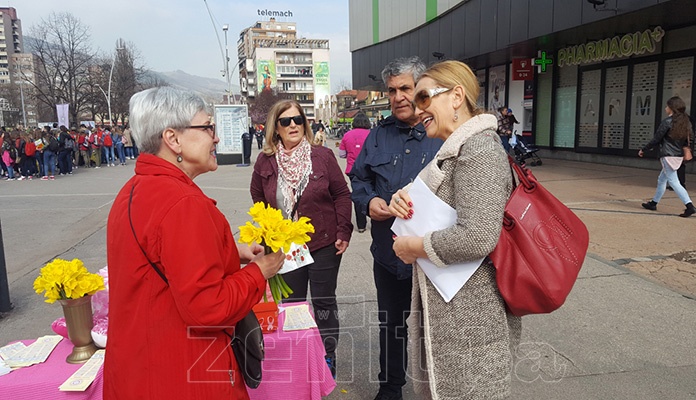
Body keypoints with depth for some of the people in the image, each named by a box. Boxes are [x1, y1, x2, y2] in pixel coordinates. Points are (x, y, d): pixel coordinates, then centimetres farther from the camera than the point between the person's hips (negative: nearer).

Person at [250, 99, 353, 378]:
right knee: (291, 303, 13)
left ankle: (327, 358, 28)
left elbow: (342, 194, -1)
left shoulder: (323, 156, -5)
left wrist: (343, 232, -6)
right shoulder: (265, 162, -1)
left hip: (324, 244, -1)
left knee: (324, 303, 11)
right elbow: (259, 201, 10)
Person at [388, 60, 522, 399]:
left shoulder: (479, 148, -18)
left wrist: (413, 247, -17)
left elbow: (477, 237, -30)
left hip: (469, 320, -9)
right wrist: (406, 203, -1)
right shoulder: (453, 149, 13)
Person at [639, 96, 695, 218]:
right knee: (662, 179, 19)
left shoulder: (667, 122, -13)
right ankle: (653, 203, 28)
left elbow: (656, 139, -11)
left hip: (668, 156, -9)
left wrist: (643, 150, -2)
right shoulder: (685, 122, 10)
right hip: (679, 156, 9)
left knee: (673, 182, -9)